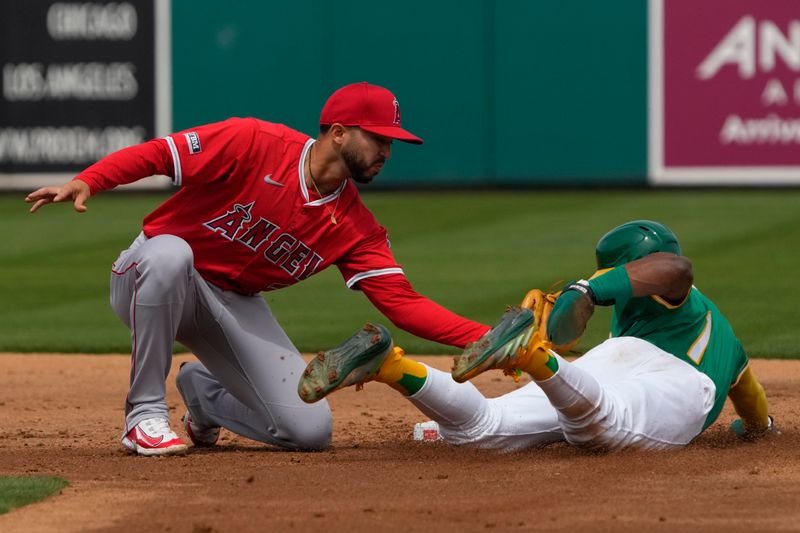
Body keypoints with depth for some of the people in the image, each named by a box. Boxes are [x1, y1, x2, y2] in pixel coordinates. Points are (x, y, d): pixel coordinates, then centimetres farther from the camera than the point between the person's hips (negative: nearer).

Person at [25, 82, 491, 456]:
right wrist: (86, 183, -37)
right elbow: (158, 153, -20)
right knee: (170, 252, -43)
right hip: (149, 279, -5)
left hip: (236, 305, 5)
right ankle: (145, 411, -25)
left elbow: (404, 302, -11)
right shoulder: (255, 144, -20)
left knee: (311, 431, -12)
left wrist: (484, 338, -23)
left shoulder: (355, 227, -5)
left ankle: (206, 390, 20)